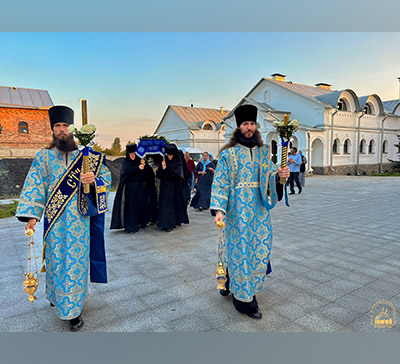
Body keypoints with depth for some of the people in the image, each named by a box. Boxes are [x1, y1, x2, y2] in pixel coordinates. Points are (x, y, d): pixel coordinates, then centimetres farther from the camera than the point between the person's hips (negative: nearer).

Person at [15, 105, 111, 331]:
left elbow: (106, 176, 3)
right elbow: (34, 186, 1)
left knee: (76, 260, 5)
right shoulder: (44, 157, 5)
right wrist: (32, 215, -9)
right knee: (56, 258, 11)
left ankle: (74, 308, 17)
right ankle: (56, 294, 37)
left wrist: (94, 180, -20)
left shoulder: (86, 156, 4)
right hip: (55, 220, 1)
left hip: (79, 219, -1)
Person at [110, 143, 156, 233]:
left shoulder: (141, 161, 7)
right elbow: (125, 172, -16)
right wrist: (138, 168, -22)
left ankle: (142, 222, 22)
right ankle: (131, 226, 0)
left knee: (142, 205, 4)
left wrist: (144, 165, -18)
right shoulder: (127, 162, 3)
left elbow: (149, 172, 0)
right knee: (131, 206, -5)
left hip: (142, 187, 2)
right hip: (131, 188, -2)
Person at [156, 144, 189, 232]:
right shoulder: (164, 162, 4)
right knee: (166, 204, -2)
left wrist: (167, 168, -18)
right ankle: (167, 224, 2)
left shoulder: (178, 163, -3)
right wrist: (162, 168, -18)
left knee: (176, 203, 5)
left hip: (175, 187, -2)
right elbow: (158, 175, 1)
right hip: (165, 187, 2)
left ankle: (176, 221, 20)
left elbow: (177, 174, -15)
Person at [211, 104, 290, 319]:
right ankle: (242, 298, 17)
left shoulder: (263, 152, 11)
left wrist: (279, 175, -11)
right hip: (238, 208, -5)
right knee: (240, 249, 1)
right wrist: (219, 209, -21)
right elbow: (220, 182, -10)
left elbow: (269, 176, 13)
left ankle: (234, 283, 32)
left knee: (259, 248, 9)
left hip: (259, 207, 5)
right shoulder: (228, 153, -4)